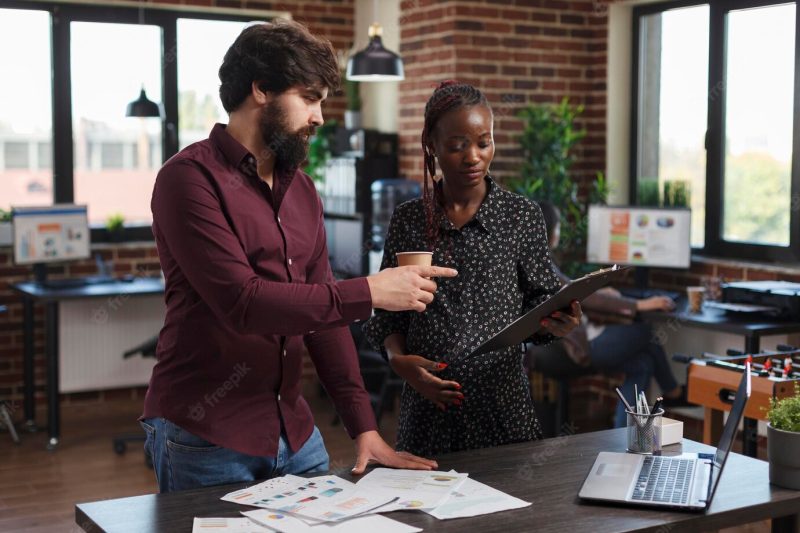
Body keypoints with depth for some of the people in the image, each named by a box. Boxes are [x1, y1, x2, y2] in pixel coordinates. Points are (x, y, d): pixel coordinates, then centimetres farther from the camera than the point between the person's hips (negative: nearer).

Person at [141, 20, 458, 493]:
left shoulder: (302, 191, 11)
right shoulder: (190, 178, -12)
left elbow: (324, 311, 11)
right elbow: (241, 302, -22)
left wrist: (364, 425, 4)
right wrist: (369, 293, -19)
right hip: (204, 440, -7)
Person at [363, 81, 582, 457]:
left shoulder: (521, 216, 0)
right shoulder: (408, 220, 4)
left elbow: (539, 300, 3)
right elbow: (388, 312, 7)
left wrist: (556, 323, -17)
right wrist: (398, 359, -9)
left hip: (501, 402, -1)